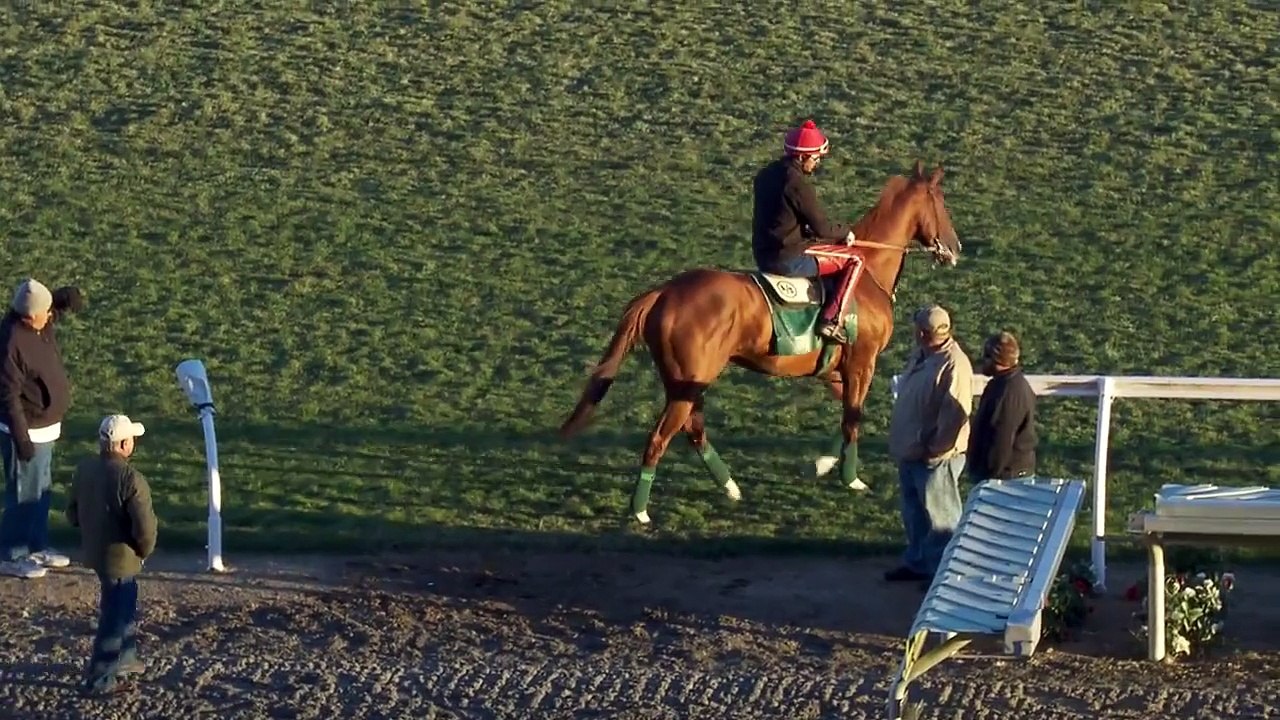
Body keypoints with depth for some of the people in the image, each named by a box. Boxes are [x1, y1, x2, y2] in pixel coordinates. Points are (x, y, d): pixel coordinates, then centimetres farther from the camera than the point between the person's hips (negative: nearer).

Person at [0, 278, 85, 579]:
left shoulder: (39, 326, -3)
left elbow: (53, 308, 20)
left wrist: (66, 298, -5)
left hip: (45, 428, 9)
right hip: (27, 431, -9)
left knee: (41, 491, 20)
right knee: (25, 494, 1)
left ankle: (36, 548, 34)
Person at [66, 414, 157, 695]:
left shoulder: (84, 468, -1)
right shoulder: (130, 479, -26)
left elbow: (73, 513, 10)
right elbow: (145, 527, -26)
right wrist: (144, 550, -7)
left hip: (94, 552, 8)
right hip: (121, 558, -8)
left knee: (123, 609, 25)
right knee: (116, 616, 5)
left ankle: (125, 660, 39)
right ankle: (100, 677, 11)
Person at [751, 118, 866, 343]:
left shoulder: (766, 175, 9)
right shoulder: (797, 184, -18)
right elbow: (822, 228, -14)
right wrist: (846, 232, 5)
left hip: (763, 255, 9)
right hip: (789, 260, -9)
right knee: (855, 259, -1)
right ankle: (831, 321, -8)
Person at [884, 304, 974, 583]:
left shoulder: (954, 364, -23)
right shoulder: (921, 356, 7)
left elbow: (955, 414, -25)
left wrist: (937, 449, -22)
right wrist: (900, 441, 16)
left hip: (935, 457, -10)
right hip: (910, 451, 10)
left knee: (940, 516, 2)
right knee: (914, 512, 20)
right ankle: (917, 562, 34)